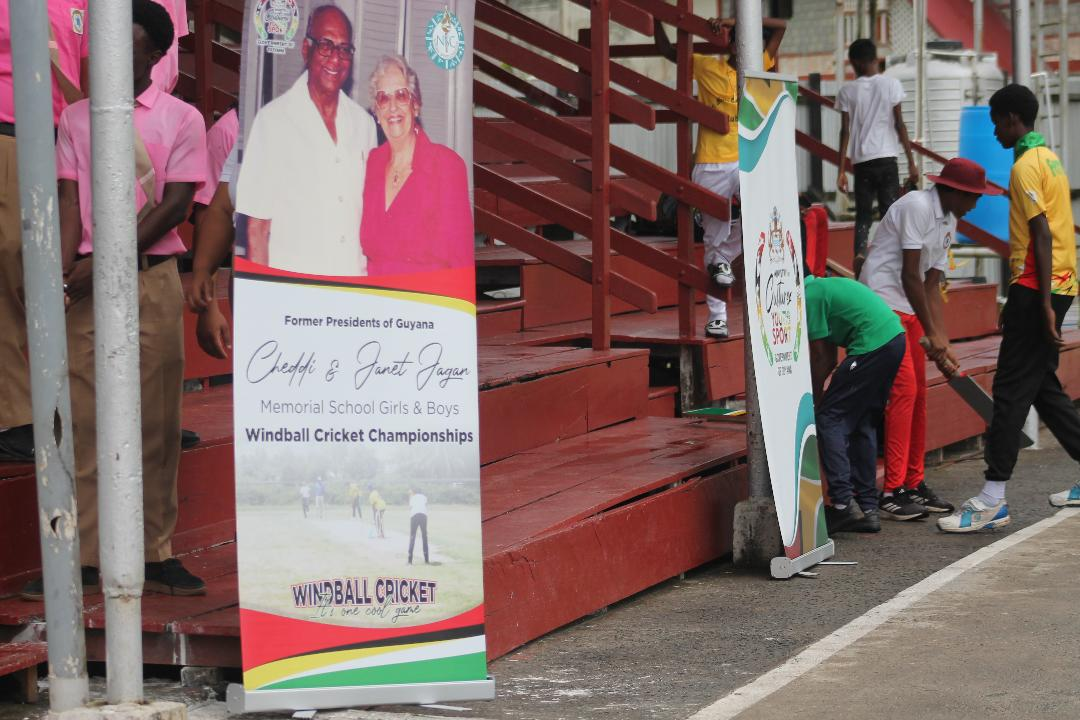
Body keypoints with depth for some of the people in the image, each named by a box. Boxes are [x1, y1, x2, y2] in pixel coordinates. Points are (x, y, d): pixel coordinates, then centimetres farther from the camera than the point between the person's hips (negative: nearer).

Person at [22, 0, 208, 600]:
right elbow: (70, 198, 6)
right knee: (83, 416, -2)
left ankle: (157, 555, 5)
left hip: (153, 280, -2)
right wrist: (61, 270, -10)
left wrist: (106, 261, -11)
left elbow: (175, 206, -3)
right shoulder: (77, 118, 12)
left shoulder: (181, 119, 5)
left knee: (158, 420, 0)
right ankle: (78, 555, 0)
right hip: (87, 282, 2)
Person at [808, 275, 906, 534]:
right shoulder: (821, 288, 23)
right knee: (863, 424, 15)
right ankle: (868, 508, 16)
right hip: (895, 338, 10)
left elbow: (821, 359, -3)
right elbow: (829, 358, 26)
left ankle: (843, 504, -11)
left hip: (872, 345, -10)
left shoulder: (808, 297, -6)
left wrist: (814, 398, 9)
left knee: (829, 418, -4)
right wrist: (820, 392, 27)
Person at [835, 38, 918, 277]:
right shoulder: (891, 84, 1)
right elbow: (899, 125, -1)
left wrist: (841, 170, 1)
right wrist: (911, 163, 2)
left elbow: (845, 131, 0)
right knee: (889, 213, 4)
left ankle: (860, 252, -18)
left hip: (861, 160, 1)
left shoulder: (847, 91, 3)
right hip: (887, 158, -1)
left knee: (863, 214, 8)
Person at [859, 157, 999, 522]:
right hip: (883, 303, -10)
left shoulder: (948, 221, 12)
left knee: (917, 394, 9)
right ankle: (893, 492, -14)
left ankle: (914, 485, 16)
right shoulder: (917, 207, -17)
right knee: (904, 389, -15)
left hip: (908, 309, 10)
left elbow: (931, 285, 12)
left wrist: (943, 342, 4)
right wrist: (932, 334, -16)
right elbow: (910, 275, -19)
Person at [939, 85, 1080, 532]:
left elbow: (1042, 235, -19)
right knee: (1043, 388, 15)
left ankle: (992, 502, -11)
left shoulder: (1025, 166, -12)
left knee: (1010, 391, -10)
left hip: (1037, 287, -10)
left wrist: (1043, 303, -22)